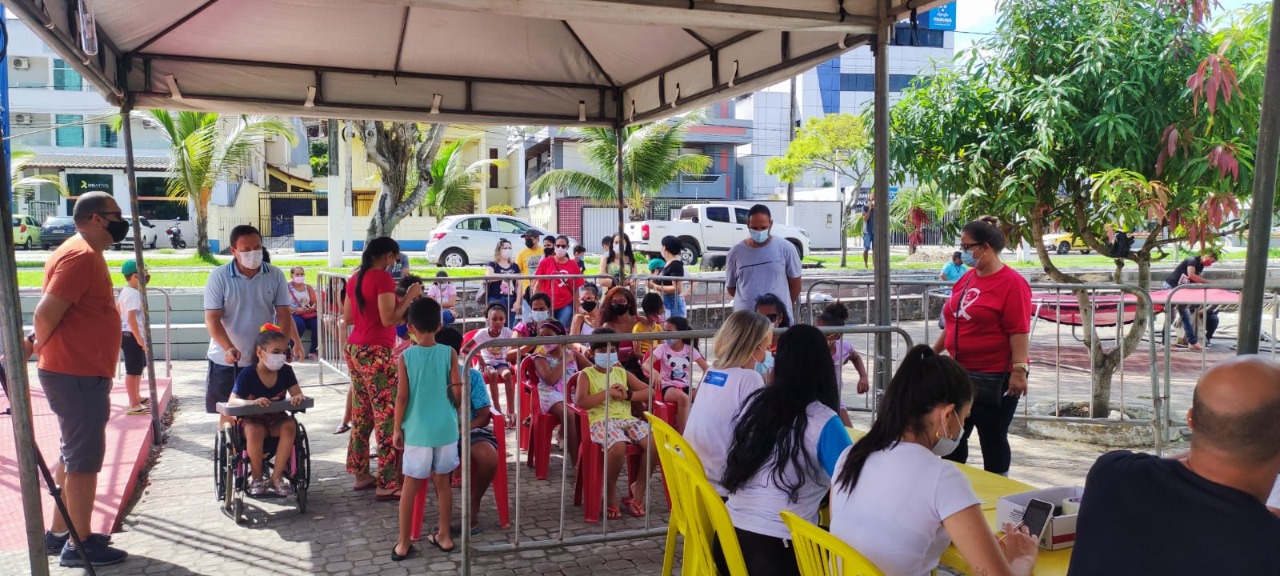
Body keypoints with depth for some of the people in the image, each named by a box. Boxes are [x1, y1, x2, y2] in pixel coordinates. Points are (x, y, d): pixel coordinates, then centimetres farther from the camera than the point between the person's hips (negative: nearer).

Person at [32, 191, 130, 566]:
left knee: (73, 455, 18)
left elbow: (53, 313, 20)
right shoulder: (82, 256, -18)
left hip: (81, 373, 10)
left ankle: (59, 533, 28)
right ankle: (79, 544, 6)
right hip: (77, 376, -10)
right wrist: (39, 347, -6)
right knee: (85, 459, -2)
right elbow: (46, 314, -22)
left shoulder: (86, 254, 15)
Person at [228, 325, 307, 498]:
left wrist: (298, 397, -31)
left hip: (276, 419, 3)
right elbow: (232, 401, -20)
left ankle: (276, 477, -18)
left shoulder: (286, 371, -3)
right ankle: (256, 478, -13)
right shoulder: (247, 374, -14)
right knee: (255, 431, -36)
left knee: (289, 426, -29)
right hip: (252, 420, -3)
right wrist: (253, 402, -40)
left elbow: (297, 393, -5)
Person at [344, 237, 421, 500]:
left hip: (355, 350, 9)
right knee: (388, 417, -5)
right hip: (376, 354, -9)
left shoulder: (355, 279, 12)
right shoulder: (383, 278, -13)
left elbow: (347, 318, 17)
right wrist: (410, 296, -8)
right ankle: (386, 484, -4)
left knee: (361, 415, 16)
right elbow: (389, 319, -19)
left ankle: (360, 474, 23)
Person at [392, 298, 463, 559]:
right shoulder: (449, 354, -6)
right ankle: (444, 536, 23)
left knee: (410, 486, 8)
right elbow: (457, 393, -7)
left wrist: (397, 429, 2)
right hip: (445, 429, 1)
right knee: (442, 482, 14)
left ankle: (403, 543, 15)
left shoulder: (405, 357, -8)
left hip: (417, 431, -1)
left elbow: (402, 397, -9)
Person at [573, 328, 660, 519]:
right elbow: (580, 401, -11)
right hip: (601, 420, -5)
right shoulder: (586, 374, 7)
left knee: (655, 442, -23)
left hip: (626, 418, 5)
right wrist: (607, 392, -10)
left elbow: (649, 392, 13)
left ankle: (639, 490, -2)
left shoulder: (622, 373, 20)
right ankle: (610, 493, -9)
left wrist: (627, 394, -3)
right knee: (618, 446, -37)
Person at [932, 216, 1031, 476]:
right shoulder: (966, 279, 8)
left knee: (992, 439, 6)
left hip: (995, 377, -7)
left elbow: (1019, 331, -19)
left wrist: (1019, 369, -24)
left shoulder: (1011, 282, -14)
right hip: (961, 373, 7)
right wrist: (934, 352, 20)